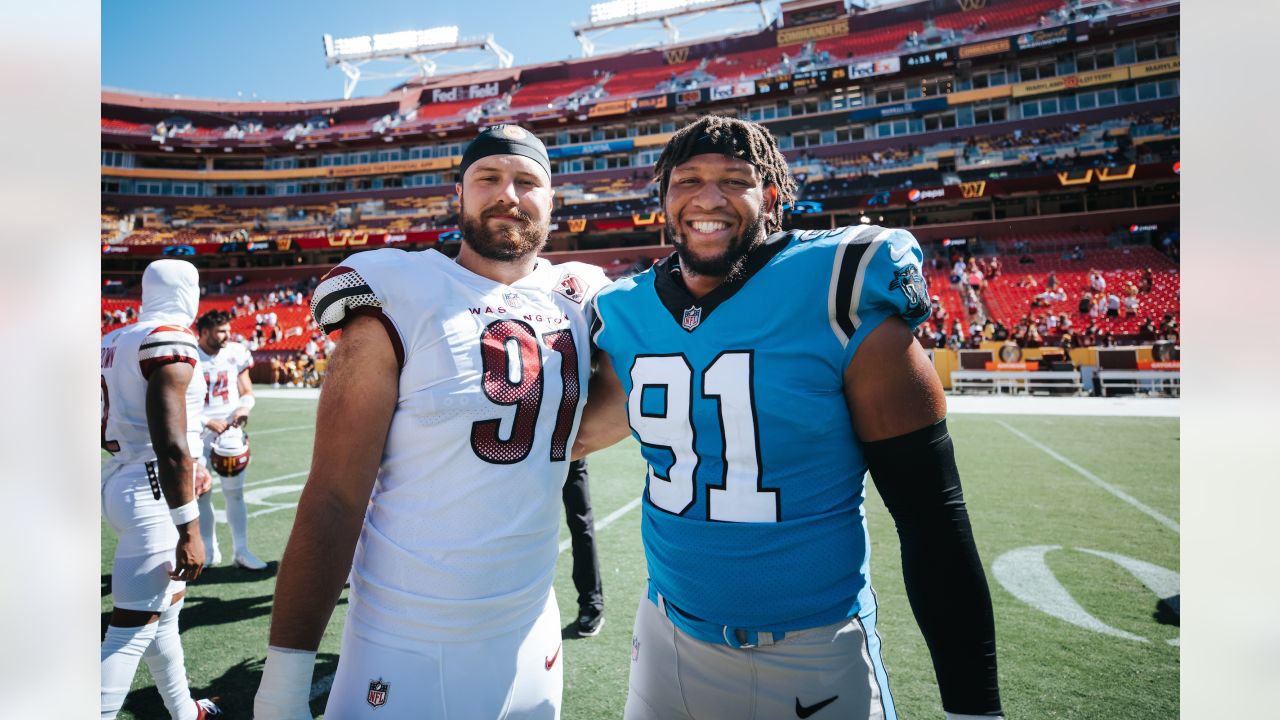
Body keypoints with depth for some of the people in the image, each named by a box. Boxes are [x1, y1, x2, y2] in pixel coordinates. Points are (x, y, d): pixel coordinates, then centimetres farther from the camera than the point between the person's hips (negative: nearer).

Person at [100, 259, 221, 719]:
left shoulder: (115, 342, 12)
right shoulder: (170, 341, -16)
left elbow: (111, 431, 19)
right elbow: (170, 443, -23)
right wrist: (189, 530, -22)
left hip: (121, 480, 10)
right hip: (151, 492, -10)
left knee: (164, 608, 21)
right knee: (132, 630, -4)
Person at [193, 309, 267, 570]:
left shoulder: (236, 353, 0)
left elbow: (247, 393, 8)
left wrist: (244, 408, -13)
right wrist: (208, 422, -16)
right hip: (197, 434, -1)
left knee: (235, 492, 3)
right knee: (201, 494, 7)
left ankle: (241, 551, 10)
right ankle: (209, 551, 21)